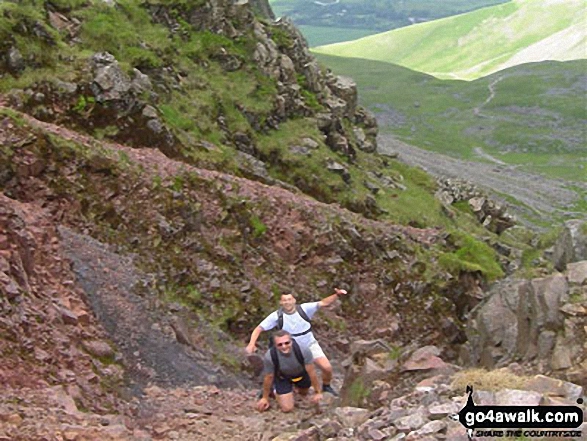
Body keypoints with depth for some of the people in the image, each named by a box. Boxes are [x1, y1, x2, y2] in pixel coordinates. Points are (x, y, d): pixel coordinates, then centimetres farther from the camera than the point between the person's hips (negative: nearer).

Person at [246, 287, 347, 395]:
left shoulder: (304, 308, -20)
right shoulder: (277, 316, -20)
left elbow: (324, 303, -22)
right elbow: (259, 329, -17)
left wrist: (337, 295, -39)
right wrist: (251, 344, -33)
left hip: (310, 345, 0)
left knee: (327, 368, -10)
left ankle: (326, 386, 22)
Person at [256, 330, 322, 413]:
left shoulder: (303, 350, -37)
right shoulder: (269, 356, -36)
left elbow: (311, 372, -22)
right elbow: (268, 377, -17)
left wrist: (317, 392, -12)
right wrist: (265, 398, -3)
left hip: (301, 374, 2)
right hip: (283, 377, -2)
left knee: (303, 393, 26)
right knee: (287, 408, -9)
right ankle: (275, 390, 19)